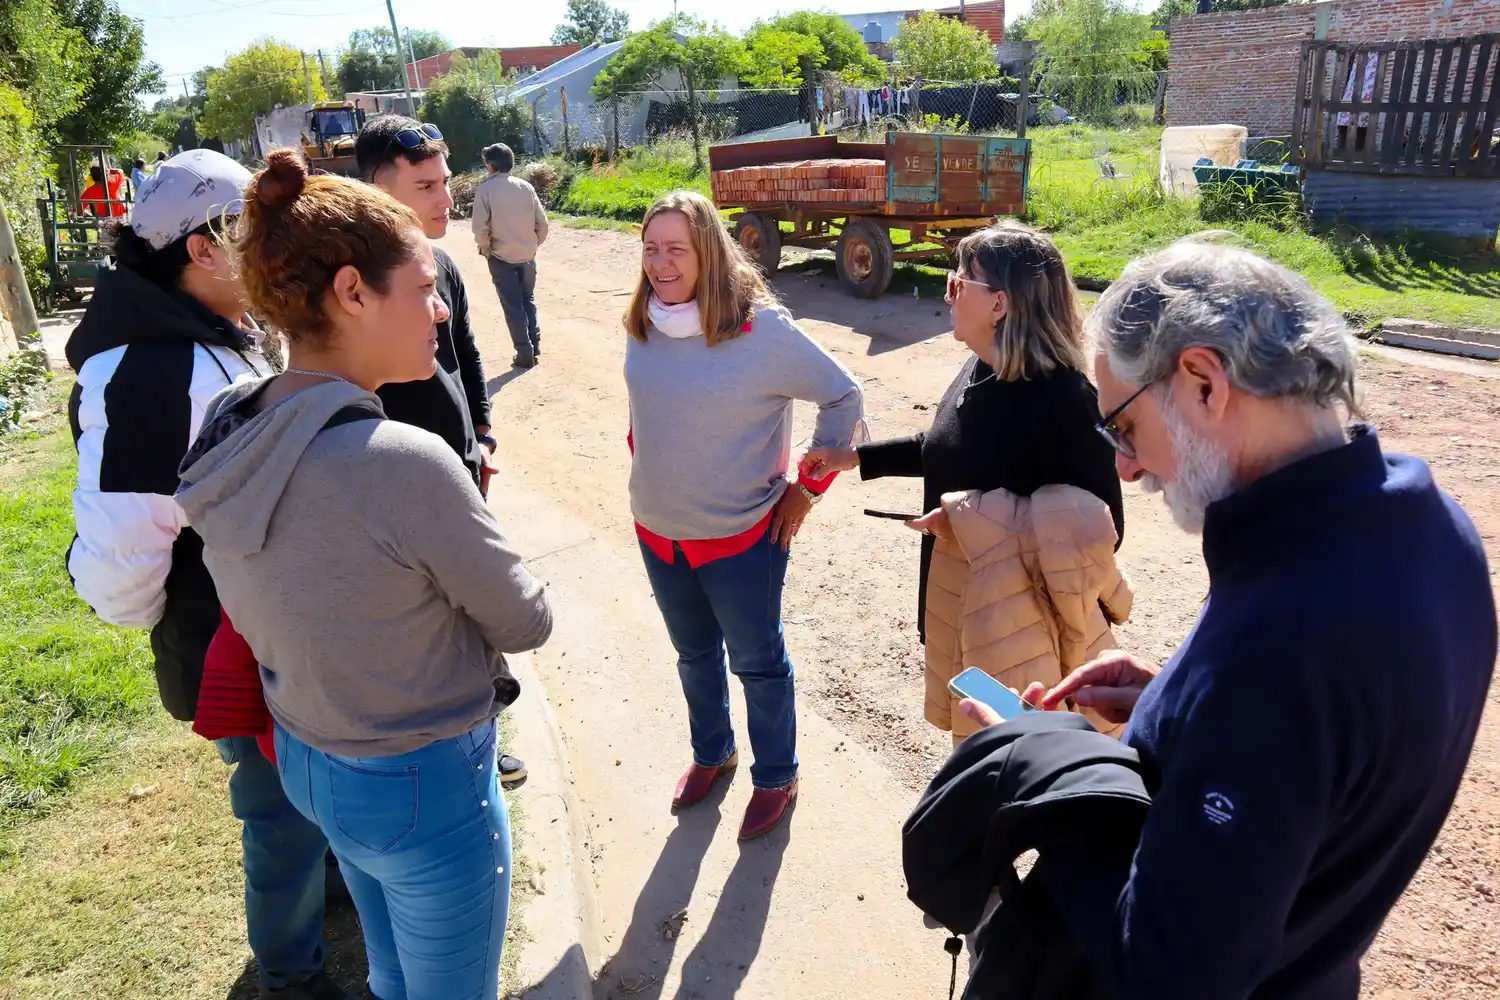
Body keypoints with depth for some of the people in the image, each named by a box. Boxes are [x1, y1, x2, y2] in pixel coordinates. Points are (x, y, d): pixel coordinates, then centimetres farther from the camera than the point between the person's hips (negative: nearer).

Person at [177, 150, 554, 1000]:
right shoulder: (405, 461, -31)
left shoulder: (225, 446, -7)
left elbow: (262, 622, 7)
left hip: (304, 761, 7)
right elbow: (527, 624, -17)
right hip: (424, 787, -7)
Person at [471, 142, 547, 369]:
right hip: (527, 256, 4)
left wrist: (485, 249, 2)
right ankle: (534, 347, 21)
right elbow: (542, 222, 1)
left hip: (501, 257, -3)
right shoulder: (525, 186, -1)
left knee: (513, 306, 5)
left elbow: (480, 227, -14)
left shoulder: (485, 188, -10)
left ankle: (525, 353, 6)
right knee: (528, 301, 19)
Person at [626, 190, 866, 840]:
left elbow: (843, 399, -12)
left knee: (757, 662, 12)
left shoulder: (761, 328, -20)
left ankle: (776, 778, 34)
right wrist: (654, 473, 11)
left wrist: (806, 490, -11)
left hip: (739, 537, -5)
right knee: (694, 654, 23)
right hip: (658, 533, 5)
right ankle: (711, 754, 46)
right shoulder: (642, 327, -4)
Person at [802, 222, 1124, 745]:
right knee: (974, 752, 26)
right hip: (957, 601, 8)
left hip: (1024, 619, -8)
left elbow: (1100, 532, -23)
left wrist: (979, 524, -26)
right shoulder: (981, 368, -1)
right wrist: (857, 456, 16)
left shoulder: (1063, 399, -26)